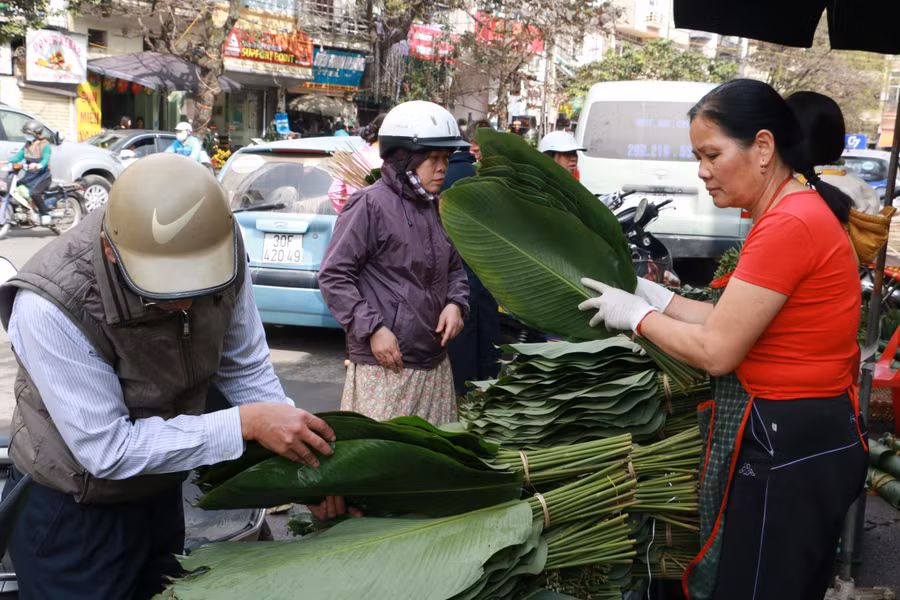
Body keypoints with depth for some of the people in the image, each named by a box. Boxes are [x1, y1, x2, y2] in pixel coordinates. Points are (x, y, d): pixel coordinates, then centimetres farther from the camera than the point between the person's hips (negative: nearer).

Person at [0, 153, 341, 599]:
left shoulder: (222, 257, -20)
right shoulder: (50, 305, -33)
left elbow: (246, 368, -6)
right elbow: (107, 449, -29)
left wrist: (306, 452, -17)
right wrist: (246, 423, -31)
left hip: (161, 492, 5)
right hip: (69, 513, -5)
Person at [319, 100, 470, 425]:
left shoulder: (436, 208, 13)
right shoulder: (370, 204, -10)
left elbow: (454, 268, 24)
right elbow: (333, 276, -11)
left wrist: (456, 303, 4)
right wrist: (373, 329, -17)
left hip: (435, 362, 8)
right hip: (385, 365, -7)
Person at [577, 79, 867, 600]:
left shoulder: (790, 224, -23)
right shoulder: (797, 212, 9)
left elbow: (716, 351, -21)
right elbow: (736, 324, 10)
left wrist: (636, 315, -7)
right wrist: (656, 297, 7)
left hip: (791, 449, -10)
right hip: (806, 436, 10)